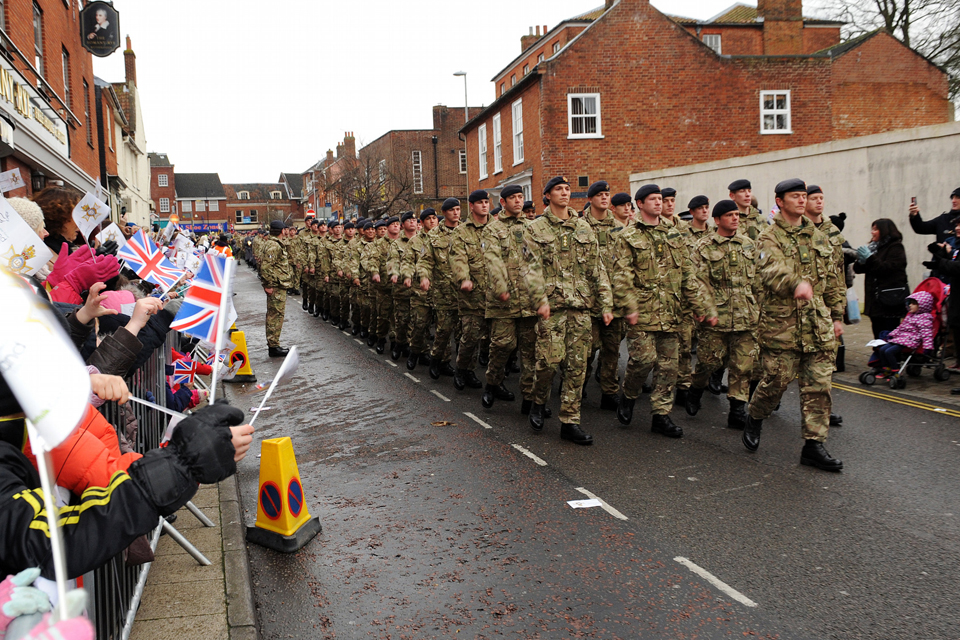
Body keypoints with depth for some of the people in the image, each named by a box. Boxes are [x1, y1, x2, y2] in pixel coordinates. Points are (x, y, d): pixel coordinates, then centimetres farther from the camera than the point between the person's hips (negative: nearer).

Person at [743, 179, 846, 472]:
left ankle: (813, 445, 10)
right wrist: (796, 283, -44)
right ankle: (754, 419, 28)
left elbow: (832, 280, 21)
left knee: (819, 386, 3)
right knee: (776, 380, -1)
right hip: (781, 323, -5)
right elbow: (772, 270, -25)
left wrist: (837, 315, 18)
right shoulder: (770, 238, -4)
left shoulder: (818, 237, 16)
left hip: (818, 324, 5)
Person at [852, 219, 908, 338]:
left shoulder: (896, 248, -3)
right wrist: (861, 261, -8)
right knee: (878, 335, 8)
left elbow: (888, 268, -17)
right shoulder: (874, 247, 16)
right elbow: (858, 269, 12)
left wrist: (870, 258, -16)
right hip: (875, 300, 7)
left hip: (889, 301, -7)